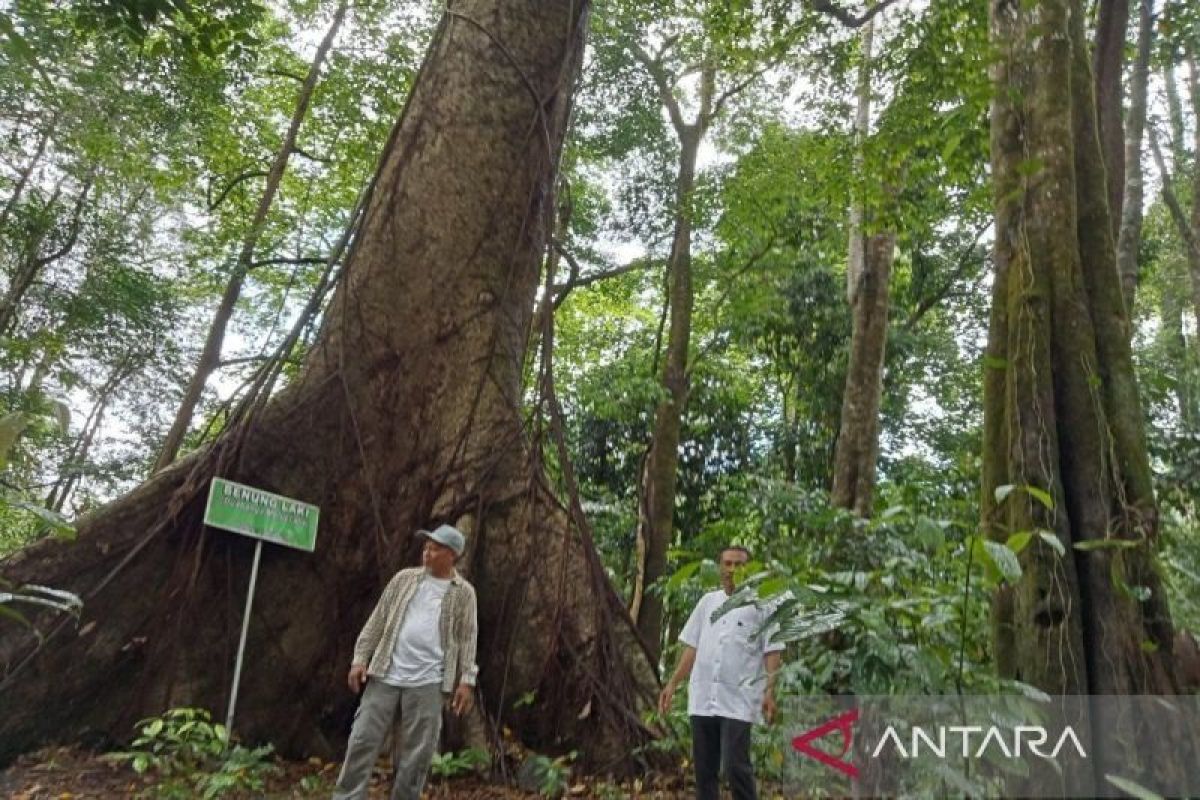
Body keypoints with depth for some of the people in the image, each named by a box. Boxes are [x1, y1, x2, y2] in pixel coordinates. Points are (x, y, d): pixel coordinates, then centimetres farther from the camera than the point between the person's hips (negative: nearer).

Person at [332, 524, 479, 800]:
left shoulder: (463, 593, 4)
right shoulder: (405, 578, 9)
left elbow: (467, 639, 2)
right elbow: (378, 620, 9)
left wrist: (467, 680, -5)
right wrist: (360, 658, 3)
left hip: (427, 682, -1)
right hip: (386, 674, 2)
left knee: (417, 752, 3)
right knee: (363, 739, 1)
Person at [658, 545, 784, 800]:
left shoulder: (762, 604, -2)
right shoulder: (708, 601, 12)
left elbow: (772, 652, -4)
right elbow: (692, 646, 14)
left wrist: (770, 692, -14)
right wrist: (673, 683, 10)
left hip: (738, 700, -5)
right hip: (702, 699, 5)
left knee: (735, 767, -9)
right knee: (704, 768, 11)